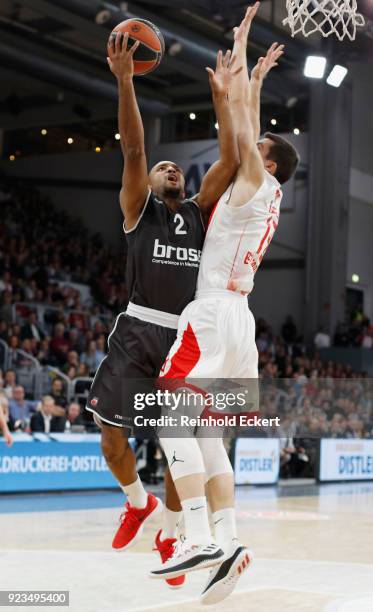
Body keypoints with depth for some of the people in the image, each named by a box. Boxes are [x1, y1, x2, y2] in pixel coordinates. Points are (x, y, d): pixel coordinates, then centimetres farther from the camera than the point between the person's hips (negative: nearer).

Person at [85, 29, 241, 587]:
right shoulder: (139, 208, 8)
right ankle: (139, 503, 28)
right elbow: (133, 148, -7)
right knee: (113, 436, -2)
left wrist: (221, 97, 0)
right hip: (138, 331, -2)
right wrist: (125, 80, -18)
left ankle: (169, 539, 20)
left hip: (186, 337, 2)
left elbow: (230, 163, 5)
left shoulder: (199, 213, 16)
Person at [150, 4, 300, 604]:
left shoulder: (256, 183, -2)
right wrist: (259, 78, 40)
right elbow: (247, 124, 33)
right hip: (235, 318, 9)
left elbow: (239, 116, -2)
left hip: (215, 313, -9)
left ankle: (201, 538, -24)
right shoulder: (266, 195, 20)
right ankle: (229, 541, -1)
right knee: (204, 432, 7)